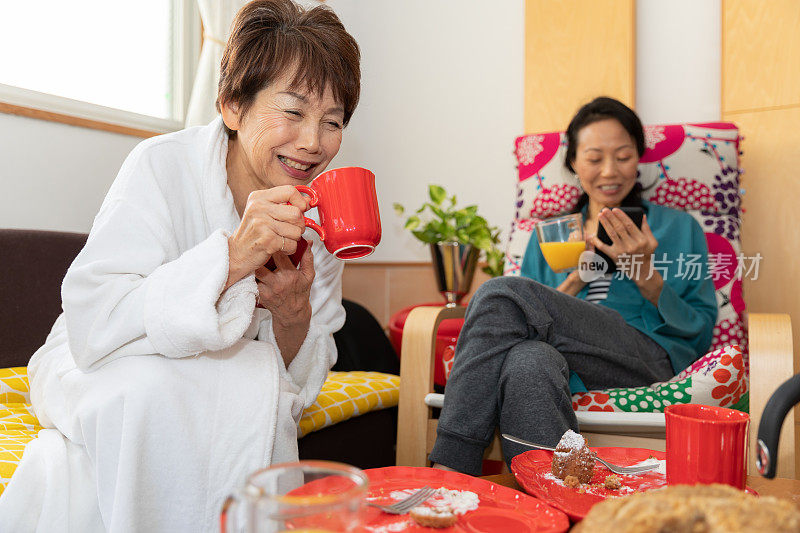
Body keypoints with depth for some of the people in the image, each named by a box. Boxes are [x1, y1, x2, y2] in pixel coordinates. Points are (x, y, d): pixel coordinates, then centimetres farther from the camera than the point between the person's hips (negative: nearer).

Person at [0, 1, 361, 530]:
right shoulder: (163, 165, -19)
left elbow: (302, 382, -5)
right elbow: (93, 327, -29)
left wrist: (294, 313, -27)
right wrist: (231, 255, -39)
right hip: (97, 373, -2)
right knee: (149, 385, -34)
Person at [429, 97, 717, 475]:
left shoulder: (678, 227, 21)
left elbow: (700, 334, 12)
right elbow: (532, 322, 18)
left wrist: (644, 275, -2)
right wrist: (574, 281, 1)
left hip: (652, 363, -2)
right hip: (573, 370, 2)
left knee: (502, 293, -26)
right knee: (529, 359, -39)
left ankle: (449, 468, -30)